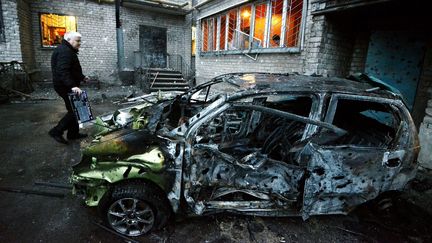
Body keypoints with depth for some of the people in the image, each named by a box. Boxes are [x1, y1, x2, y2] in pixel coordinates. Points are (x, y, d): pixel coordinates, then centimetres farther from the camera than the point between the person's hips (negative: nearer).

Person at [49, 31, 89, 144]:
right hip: (65, 87, -11)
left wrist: (82, 77, 24)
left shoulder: (68, 50, 17)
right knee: (74, 110, -7)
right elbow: (63, 71, -30)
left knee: (74, 109, 15)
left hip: (67, 86, 11)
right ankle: (56, 131, 1)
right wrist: (72, 86, -38)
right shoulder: (64, 51, -18)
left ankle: (73, 133, 23)